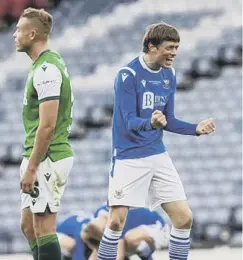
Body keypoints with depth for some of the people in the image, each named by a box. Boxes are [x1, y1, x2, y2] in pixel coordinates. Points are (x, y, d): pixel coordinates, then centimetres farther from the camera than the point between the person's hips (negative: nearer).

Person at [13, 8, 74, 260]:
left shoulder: (46, 69, -18)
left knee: (43, 228, -7)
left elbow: (47, 125, -22)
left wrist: (31, 168, -20)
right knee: (28, 226, 14)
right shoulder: (46, 64, 14)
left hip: (46, 159, -10)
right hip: (40, 157, 10)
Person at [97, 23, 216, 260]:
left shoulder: (169, 75, 6)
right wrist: (150, 123, -41)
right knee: (117, 221, -10)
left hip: (158, 156, 6)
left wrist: (196, 128, -2)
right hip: (129, 158, -6)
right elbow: (130, 121, -20)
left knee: (184, 218, 0)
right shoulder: (128, 75, -14)